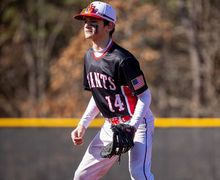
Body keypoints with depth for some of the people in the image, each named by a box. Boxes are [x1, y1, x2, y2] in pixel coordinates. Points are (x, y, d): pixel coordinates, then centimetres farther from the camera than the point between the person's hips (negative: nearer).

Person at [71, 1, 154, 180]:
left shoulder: (122, 59, -21)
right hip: (110, 125, 9)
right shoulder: (89, 57, 5)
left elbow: (144, 96, -18)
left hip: (136, 123, -9)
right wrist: (83, 125, 8)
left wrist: (131, 128, -29)